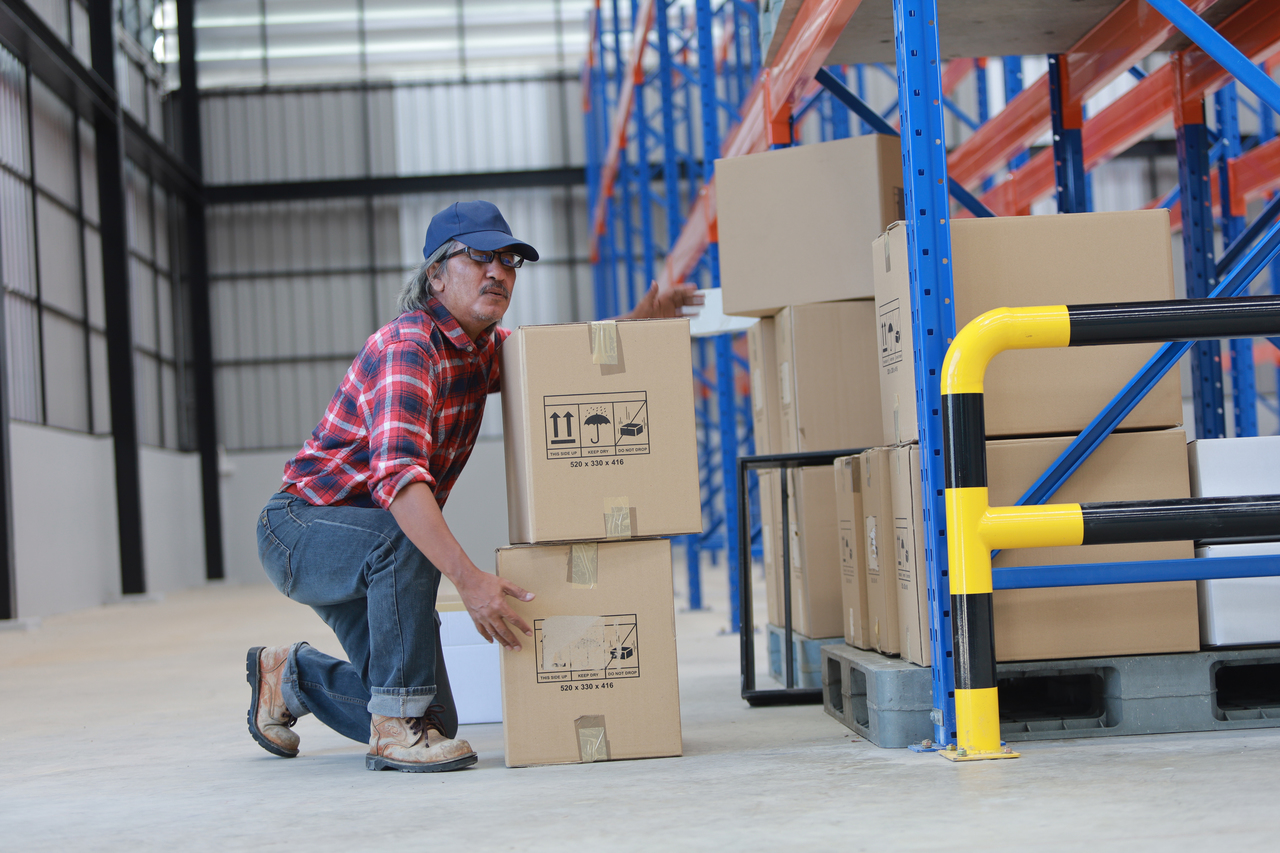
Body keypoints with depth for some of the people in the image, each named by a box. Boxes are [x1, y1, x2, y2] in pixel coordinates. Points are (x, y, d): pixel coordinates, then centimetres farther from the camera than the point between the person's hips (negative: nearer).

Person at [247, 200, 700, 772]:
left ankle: (291, 675, 32)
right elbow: (397, 474, -41)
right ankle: (394, 728, -25)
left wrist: (638, 322, -2)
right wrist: (469, 580, -50)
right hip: (302, 529, -8)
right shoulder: (408, 347, -27)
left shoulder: (484, 348, 2)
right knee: (405, 538, -40)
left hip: (365, 550, 8)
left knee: (435, 721, 8)